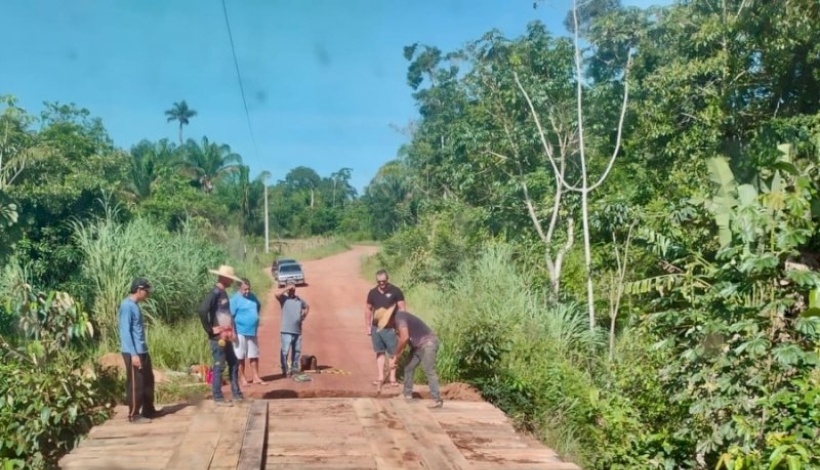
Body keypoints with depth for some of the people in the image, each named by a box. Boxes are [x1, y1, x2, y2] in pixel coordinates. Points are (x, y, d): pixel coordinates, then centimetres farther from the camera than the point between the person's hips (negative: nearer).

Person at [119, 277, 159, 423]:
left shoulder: (135, 305, 14)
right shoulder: (127, 306, -16)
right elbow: (125, 331, -20)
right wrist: (133, 354, -23)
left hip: (142, 351, 10)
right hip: (133, 352, -10)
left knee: (148, 381, 15)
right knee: (135, 384, -2)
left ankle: (148, 410, 26)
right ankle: (134, 415, 6)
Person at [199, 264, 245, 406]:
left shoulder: (223, 293, 13)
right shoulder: (215, 293, -16)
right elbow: (202, 311, -28)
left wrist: (231, 331, 13)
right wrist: (210, 329, -19)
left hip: (225, 337, 9)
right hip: (217, 337, -9)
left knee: (234, 364, 13)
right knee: (219, 367, -1)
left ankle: (236, 394, 22)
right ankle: (218, 398, 8)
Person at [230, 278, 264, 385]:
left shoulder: (252, 296, 7)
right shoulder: (235, 299, -14)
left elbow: (259, 306, 26)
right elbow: (230, 316, -16)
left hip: (252, 331, 7)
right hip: (240, 332, -7)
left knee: (254, 355, 12)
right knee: (240, 356, 3)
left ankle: (256, 377, 20)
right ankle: (242, 378, 13)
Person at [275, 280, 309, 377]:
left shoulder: (299, 299, 12)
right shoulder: (284, 298, -2)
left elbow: (307, 307, 30)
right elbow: (277, 294, -24)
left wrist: (303, 316, 15)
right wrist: (287, 288, -16)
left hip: (298, 330, 6)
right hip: (286, 331, -6)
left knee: (297, 351, 12)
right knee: (285, 351, -9)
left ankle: (294, 369, 24)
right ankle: (285, 370, -2)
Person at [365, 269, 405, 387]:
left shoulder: (395, 291, -7)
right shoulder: (372, 292, 5)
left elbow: (402, 309, -7)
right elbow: (368, 309, 14)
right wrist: (368, 326, 10)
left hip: (390, 327, -3)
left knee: (392, 353, 0)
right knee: (380, 352, 10)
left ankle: (392, 378, 7)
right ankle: (380, 377, 17)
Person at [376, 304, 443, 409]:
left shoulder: (399, 317, -21)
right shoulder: (396, 320, 9)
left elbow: (404, 338, -33)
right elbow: (402, 341, 16)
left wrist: (395, 355, -20)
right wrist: (395, 358, 10)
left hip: (428, 343, -10)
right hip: (418, 345, 10)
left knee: (429, 371, -13)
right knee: (408, 368, 14)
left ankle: (437, 400, -12)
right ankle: (407, 394, 25)